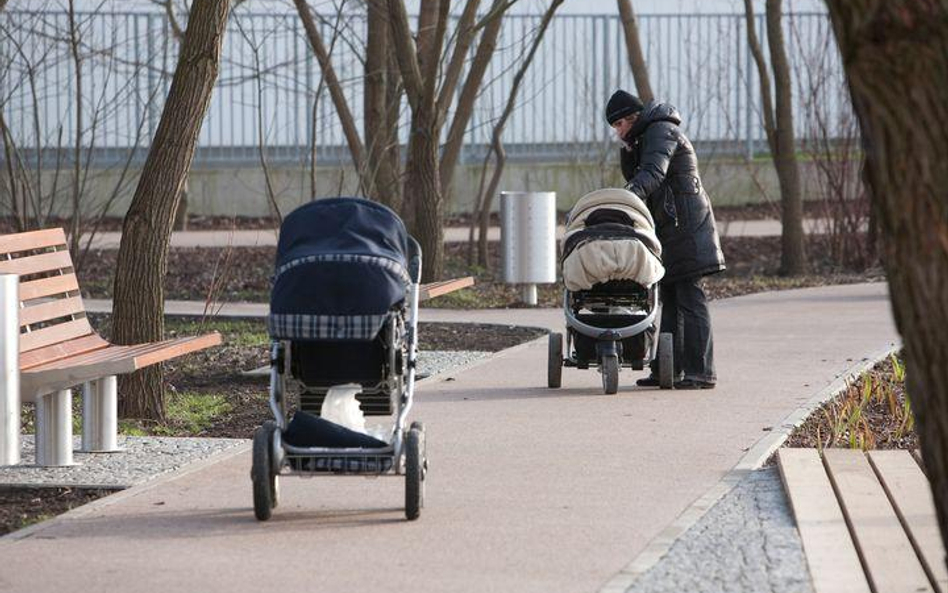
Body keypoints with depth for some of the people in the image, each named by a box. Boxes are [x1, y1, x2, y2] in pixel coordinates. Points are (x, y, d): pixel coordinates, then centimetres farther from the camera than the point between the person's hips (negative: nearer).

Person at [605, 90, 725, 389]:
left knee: (690, 299, -13)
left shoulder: (661, 131, -11)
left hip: (686, 227, -11)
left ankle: (700, 372, -15)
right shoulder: (646, 135, 21)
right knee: (670, 300, 11)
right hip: (670, 230, 11)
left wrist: (629, 195, -42)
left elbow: (653, 172, -30)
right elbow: (632, 176, 22)